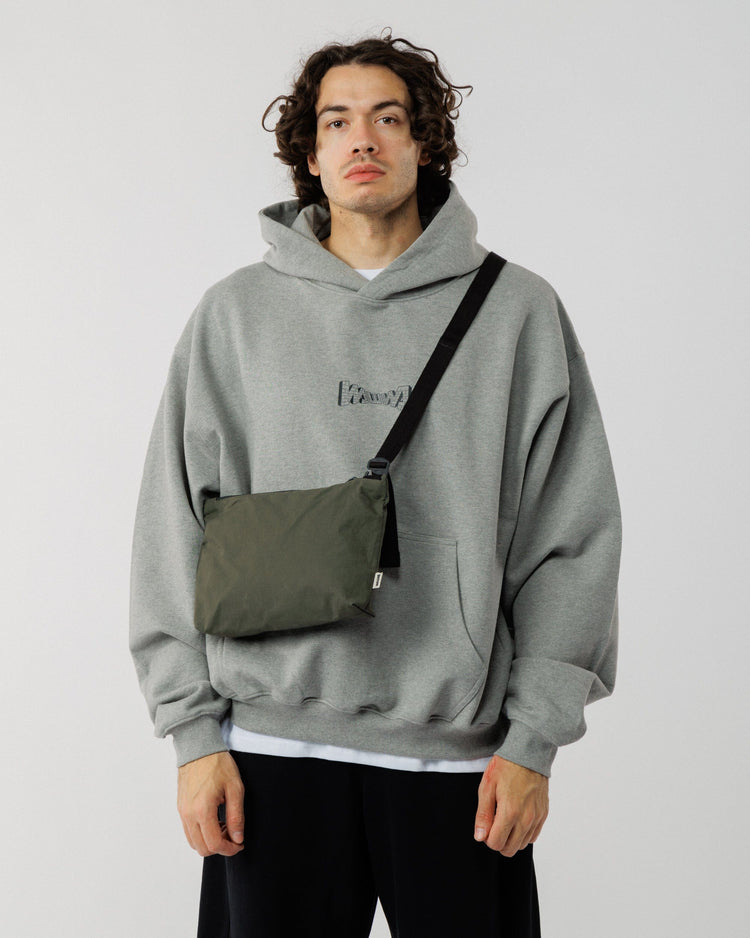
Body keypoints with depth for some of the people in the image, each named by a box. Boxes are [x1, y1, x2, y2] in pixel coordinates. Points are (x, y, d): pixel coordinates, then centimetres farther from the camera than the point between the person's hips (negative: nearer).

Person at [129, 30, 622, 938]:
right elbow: (175, 531, 5)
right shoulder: (235, 313, 6)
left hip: (462, 750, 0)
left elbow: (572, 534, 2)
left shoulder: (517, 310, 3)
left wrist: (534, 738, -4)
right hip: (275, 741, 1)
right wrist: (194, 730, -1)